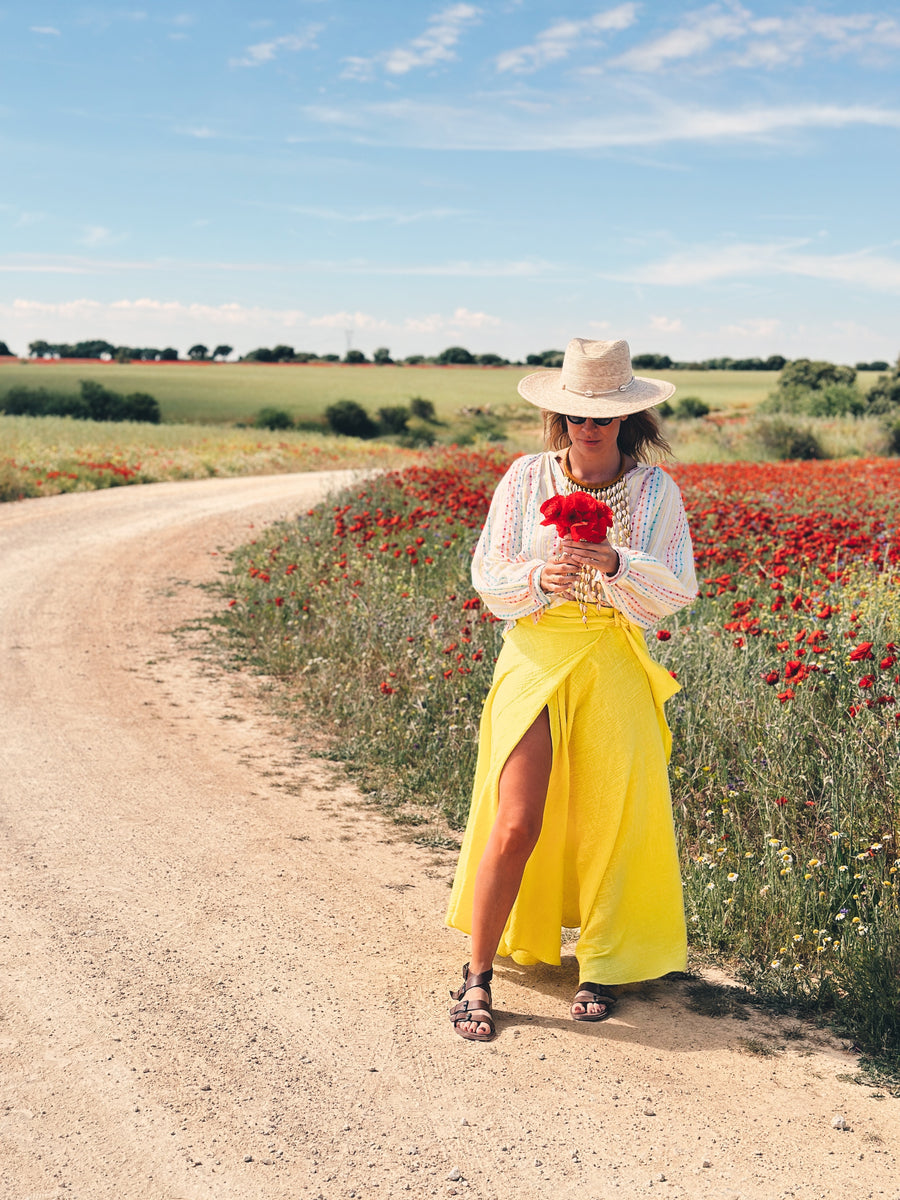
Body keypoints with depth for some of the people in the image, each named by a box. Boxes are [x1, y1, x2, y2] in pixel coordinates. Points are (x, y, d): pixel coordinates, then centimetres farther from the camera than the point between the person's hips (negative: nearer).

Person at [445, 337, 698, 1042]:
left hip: (616, 668, 1)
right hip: (536, 658, -1)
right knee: (516, 827, -8)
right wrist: (539, 577, -19)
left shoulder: (656, 490, 2)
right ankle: (477, 977, 8)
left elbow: (676, 593, -3)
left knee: (608, 823, 6)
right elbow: (487, 577, 1)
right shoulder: (526, 479, 1)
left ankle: (600, 967, 28)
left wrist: (615, 565, -21)